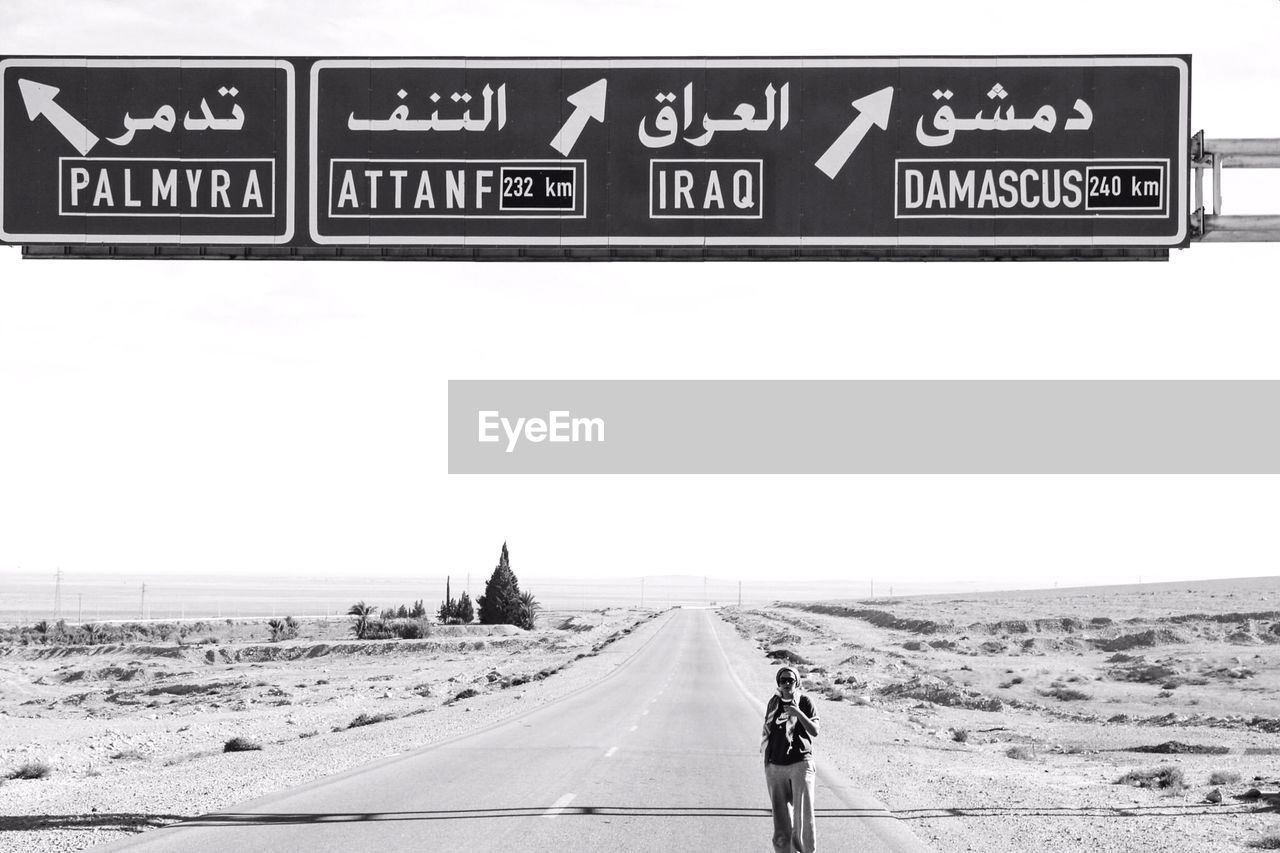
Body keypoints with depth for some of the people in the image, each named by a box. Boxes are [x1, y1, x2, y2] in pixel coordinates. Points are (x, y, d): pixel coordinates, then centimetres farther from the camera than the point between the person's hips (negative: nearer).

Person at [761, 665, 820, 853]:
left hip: (800, 764, -3)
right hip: (776, 765, 3)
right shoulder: (773, 703, 8)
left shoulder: (805, 702, -1)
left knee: (803, 812, -7)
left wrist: (798, 713, -22)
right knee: (781, 814, 4)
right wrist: (766, 765, 12)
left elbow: (814, 731, -8)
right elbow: (767, 734, 13)